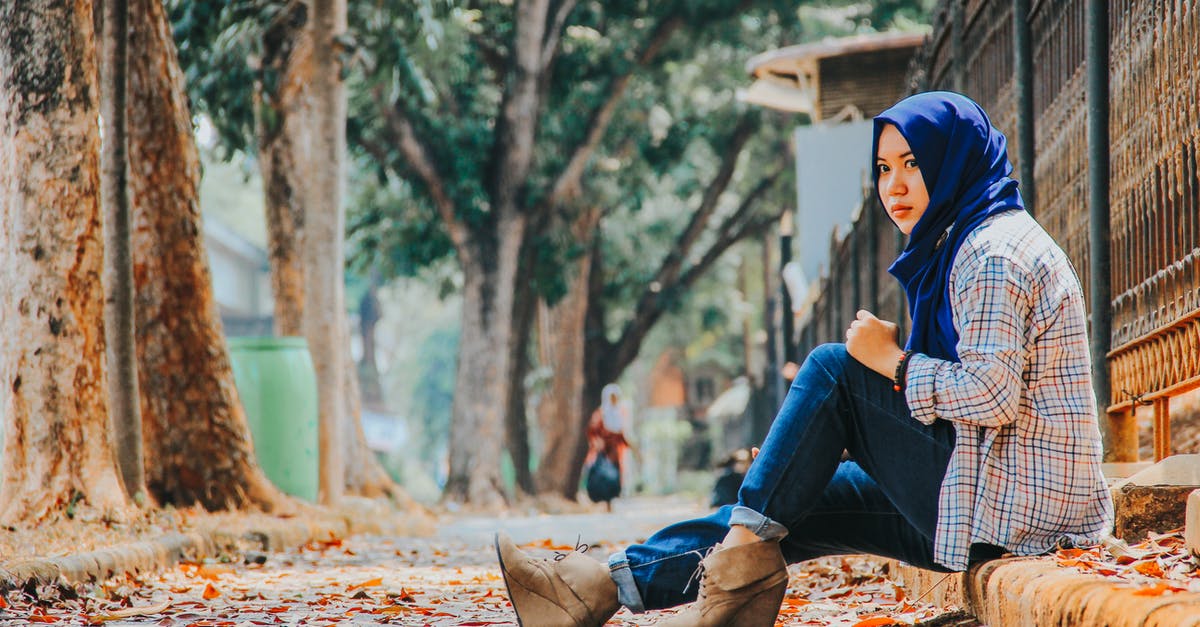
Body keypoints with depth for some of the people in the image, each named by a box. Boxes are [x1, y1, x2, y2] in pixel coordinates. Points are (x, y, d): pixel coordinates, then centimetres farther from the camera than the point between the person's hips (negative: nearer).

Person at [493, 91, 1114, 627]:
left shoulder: (992, 253, -14)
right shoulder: (961, 246, 18)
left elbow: (990, 395, -25)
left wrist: (892, 361, -11)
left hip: (1006, 509, -10)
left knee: (833, 367, -10)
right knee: (789, 504, 6)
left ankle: (743, 559, -6)